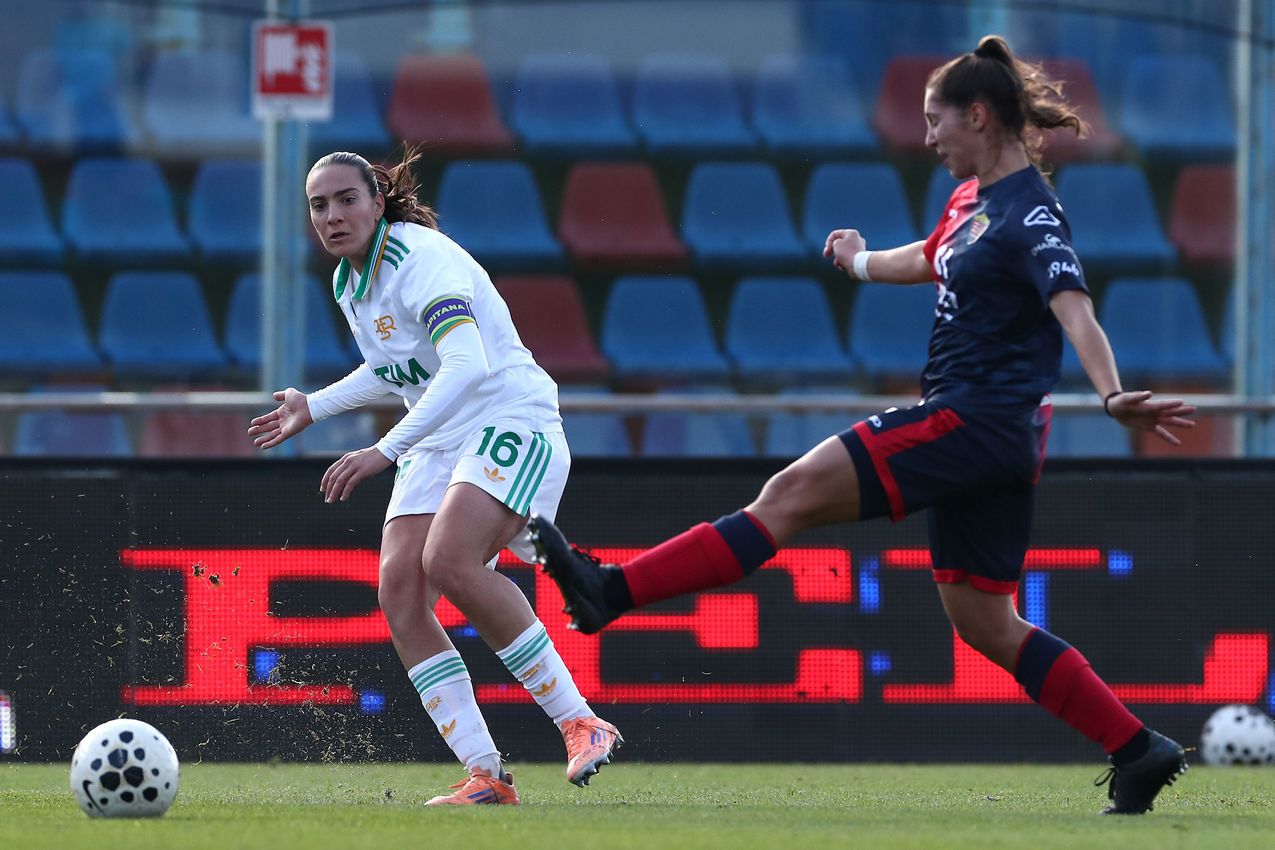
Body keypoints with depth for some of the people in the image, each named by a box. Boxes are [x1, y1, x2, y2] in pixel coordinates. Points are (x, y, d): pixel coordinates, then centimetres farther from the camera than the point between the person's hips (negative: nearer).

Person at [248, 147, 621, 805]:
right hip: (437, 445, 9)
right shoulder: (347, 282, 11)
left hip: (512, 423, -9)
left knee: (449, 559, -31)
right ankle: (485, 775, -12)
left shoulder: (422, 259, -18)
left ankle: (580, 724, -22)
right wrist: (314, 407, 28)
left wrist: (384, 450, -37)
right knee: (399, 589, -12)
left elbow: (467, 367, -32)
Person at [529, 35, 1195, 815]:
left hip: (975, 422, -10)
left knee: (792, 494, -13)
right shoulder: (976, 198, 14)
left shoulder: (1030, 214, -14)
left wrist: (1113, 395, -46)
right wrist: (863, 262, 55)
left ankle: (612, 590, -15)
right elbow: (931, 261, 37)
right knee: (983, 622, 10)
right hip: (979, 436, 10)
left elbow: (1074, 308, -30)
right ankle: (1140, 750, 11)